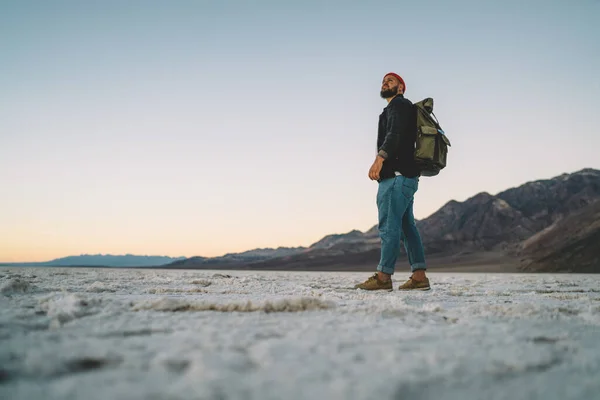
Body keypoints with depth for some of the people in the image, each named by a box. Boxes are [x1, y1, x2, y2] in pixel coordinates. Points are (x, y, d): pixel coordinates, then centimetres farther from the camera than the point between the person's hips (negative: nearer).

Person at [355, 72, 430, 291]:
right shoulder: (393, 109, 29)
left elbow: (395, 134, -20)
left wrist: (380, 158, -33)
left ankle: (383, 277, -11)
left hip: (397, 176, -10)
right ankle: (419, 277, 7)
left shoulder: (399, 104, -2)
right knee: (407, 226, 7)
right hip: (404, 177, 10)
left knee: (389, 225, -11)